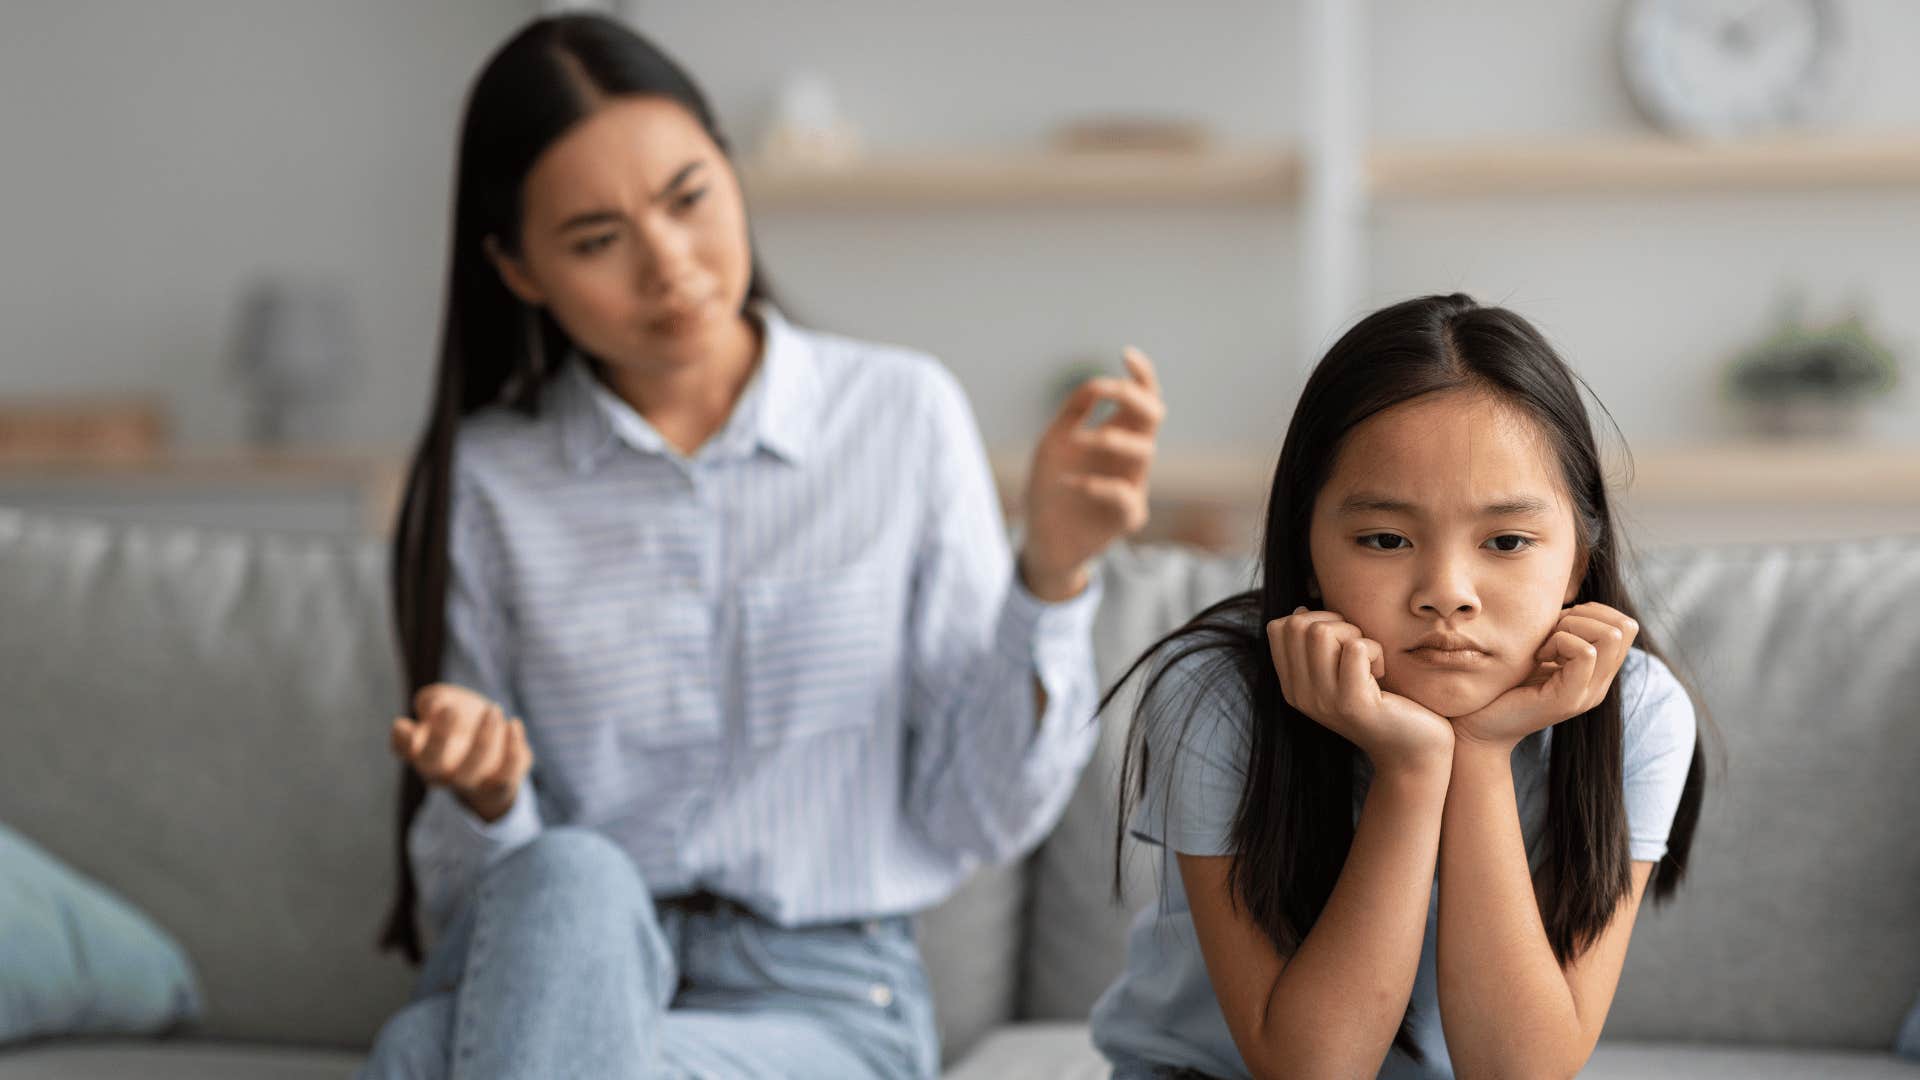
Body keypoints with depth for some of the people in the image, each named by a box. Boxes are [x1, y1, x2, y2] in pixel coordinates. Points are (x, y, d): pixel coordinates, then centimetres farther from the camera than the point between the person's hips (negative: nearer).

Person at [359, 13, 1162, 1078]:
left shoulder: (902, 413, 2)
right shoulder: (486, 478, 4)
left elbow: (976, 818, 1)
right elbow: (472, 885, 5)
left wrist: (1052, 572, -13)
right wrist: (484, 795, -17)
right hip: (552, 971, 2)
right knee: (567, 882, -35)